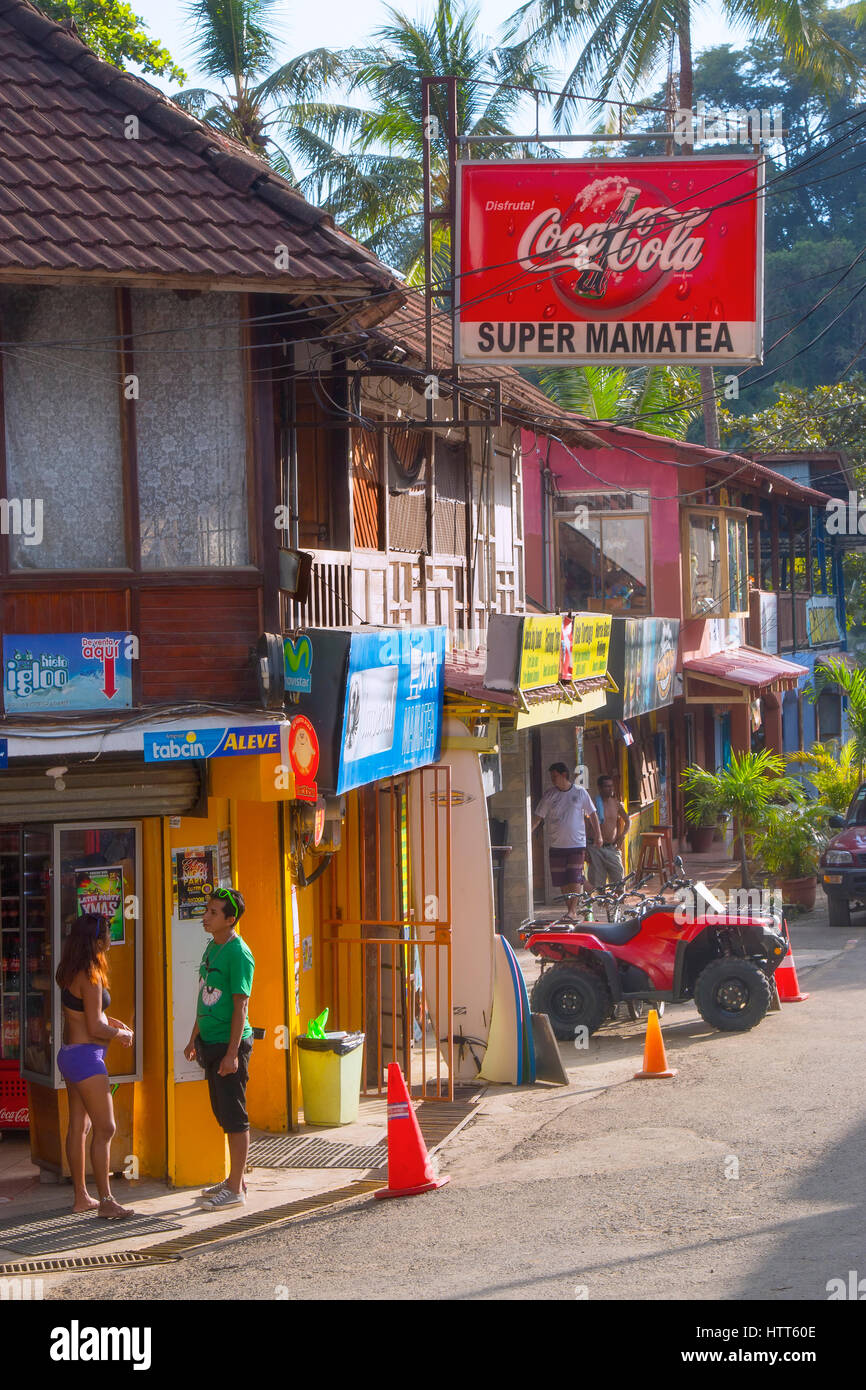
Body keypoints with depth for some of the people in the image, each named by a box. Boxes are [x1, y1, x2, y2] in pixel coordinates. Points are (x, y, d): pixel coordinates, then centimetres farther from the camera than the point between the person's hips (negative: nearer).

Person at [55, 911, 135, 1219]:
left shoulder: (71, 974, 10)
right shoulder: (90, 977, -19)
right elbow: (95, 1028, -19)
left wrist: (111, 1022, 14)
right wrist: (123, 1034, -2)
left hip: (71, 1053, 10)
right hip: (86, 1056, -10)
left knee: (79, 1125, 13)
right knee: (105, 1128, -7)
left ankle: (81, 1197, 18)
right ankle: (106, 1200, -6)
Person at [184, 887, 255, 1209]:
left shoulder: (239, 954, -16)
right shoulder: (212, 947, 11)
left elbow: (240, 1005, -18)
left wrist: (232, 1052, -21)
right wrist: (195, 1038, 22)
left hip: (230, 1043, -9)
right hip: (211, 1043, 9)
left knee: (234, 1116, -3)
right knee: (223, 1114, 15)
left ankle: (236, 1190, 1)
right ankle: (234, 1179, 26)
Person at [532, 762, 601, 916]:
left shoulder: (580, 792, 1)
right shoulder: (549, 794, 4)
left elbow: (592, 814, 9)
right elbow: (538, 817, 3)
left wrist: (598, 835, 6)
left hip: (577, 844, -2)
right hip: (556, 844, 2)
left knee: (575, 879, -10)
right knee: (562, 881, 4)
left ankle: (572, 910, -5)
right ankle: (569, 908, 16)